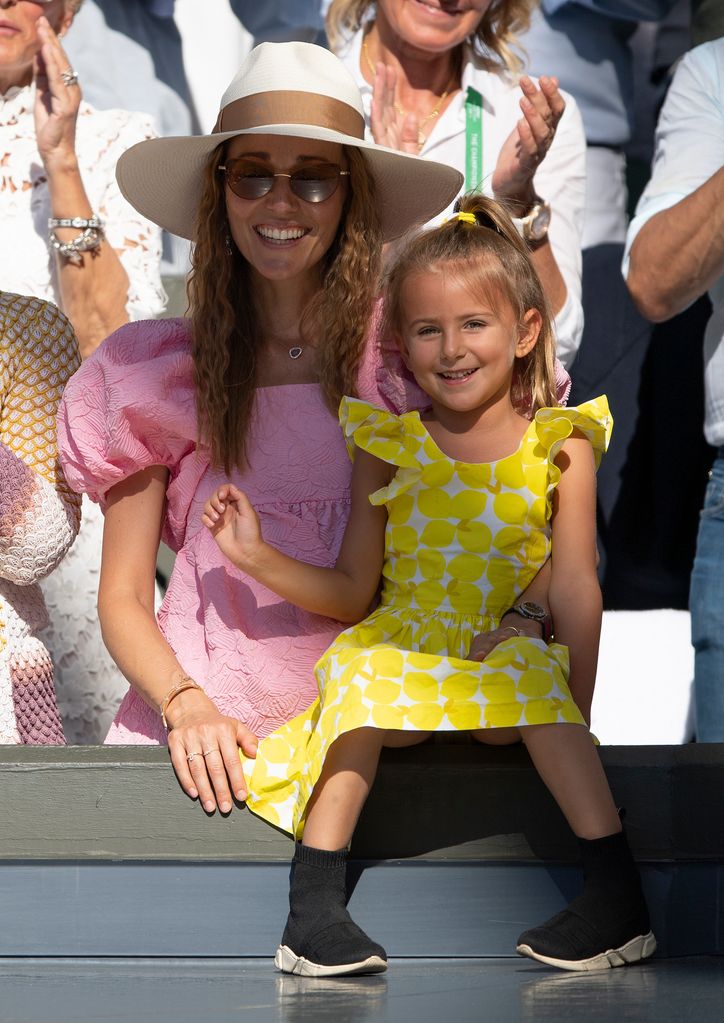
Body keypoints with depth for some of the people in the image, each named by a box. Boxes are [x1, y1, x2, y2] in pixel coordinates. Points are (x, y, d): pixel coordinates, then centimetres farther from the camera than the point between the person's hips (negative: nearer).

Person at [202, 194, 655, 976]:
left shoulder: (558, 449, 3)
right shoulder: (388, 447, 7)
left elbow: (574, 590, -3)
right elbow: (352, 592, 8)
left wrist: (573, 721, -11)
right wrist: (258, 558, -7)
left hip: (502, 662, -1)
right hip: (397, 655, 1)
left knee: (528, 671, -33)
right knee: (360, 671, -31)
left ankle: (618, 891, -30)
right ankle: (312, 909, -30)